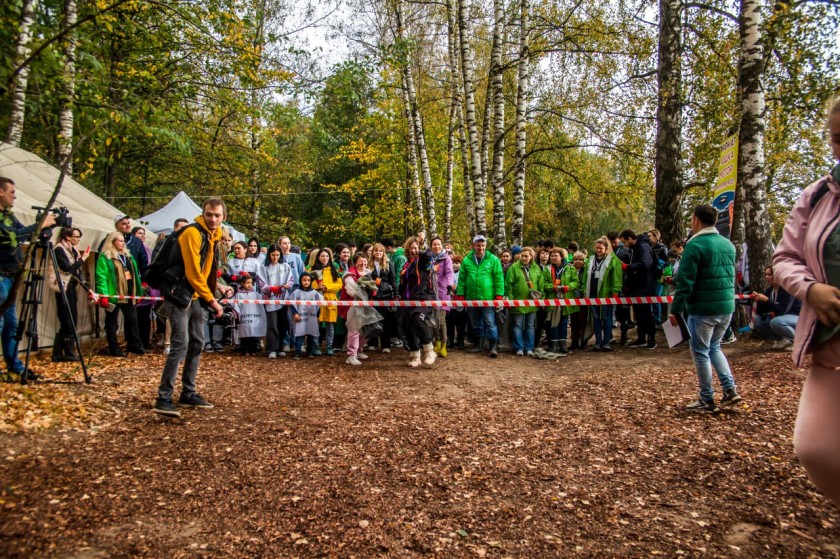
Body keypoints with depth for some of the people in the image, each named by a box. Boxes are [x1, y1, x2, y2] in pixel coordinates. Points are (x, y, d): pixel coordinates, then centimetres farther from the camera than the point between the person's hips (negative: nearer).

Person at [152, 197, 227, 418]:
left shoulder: (215, 236, 11)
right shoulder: (193, 233, -17)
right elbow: (193, 273, -21)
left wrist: (219, 288, 8)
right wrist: (211, 300, -16)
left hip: (194, 296, 9)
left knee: (197, 343, 11)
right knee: (181, 343, -16)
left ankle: (188, 394, 21)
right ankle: (163, 399, -10)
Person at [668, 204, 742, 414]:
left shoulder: (695, 245, -13)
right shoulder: (728, 244, 10)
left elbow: (685, 281, -16)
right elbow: (731, 276, 18)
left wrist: (675, 309, -11)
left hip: (703, 308, -7)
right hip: (727, 306, 7)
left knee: (700, 352, 5)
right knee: (714, 347, 23)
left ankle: (707, 401, 11)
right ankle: (730, 389, 14)